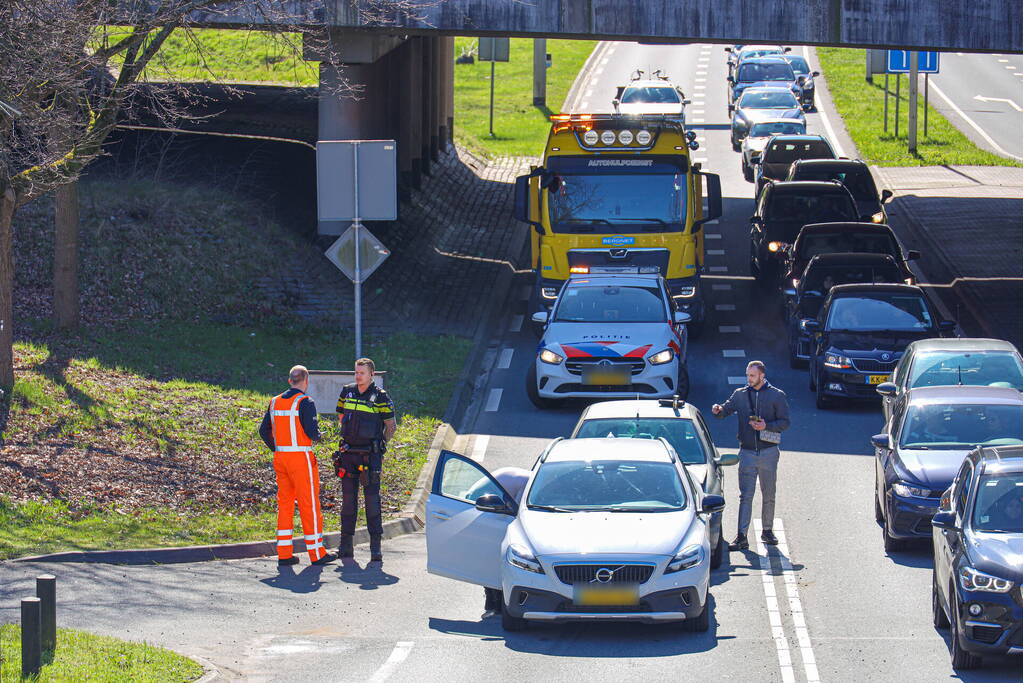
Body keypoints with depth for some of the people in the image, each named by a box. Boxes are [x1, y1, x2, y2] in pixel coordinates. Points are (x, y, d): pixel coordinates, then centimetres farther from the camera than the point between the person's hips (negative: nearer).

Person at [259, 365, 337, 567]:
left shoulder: (275, 402, 8)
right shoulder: (305, 402, -12)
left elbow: (264, 431, 10)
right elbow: (312, 431, -17)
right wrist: (318, 436, 5)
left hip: (280, 457, 6)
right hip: (301, 458, -6)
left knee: (285, 504, 10)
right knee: (309, 505, 0)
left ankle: (284, 553, 8)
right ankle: (316, 553, 5)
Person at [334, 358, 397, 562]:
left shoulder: (380, 397, -4)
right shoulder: (347, 392, 8)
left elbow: (391, 426, 2)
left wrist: (379, 446, 0)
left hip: (370, 456, -4)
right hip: (348, 453, 4)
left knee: (372, 498, -5)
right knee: (348, 498, 5)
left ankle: (376, 546, -3)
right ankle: (346, 545, 9)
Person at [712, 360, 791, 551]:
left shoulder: (777, 396, 3)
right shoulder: (740, 394, 9)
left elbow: (784, 422, 1)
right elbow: (726, 409, 6)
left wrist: (766, 426, -15)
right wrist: (718, 410, -17)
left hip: (768, 451, -1)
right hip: (747, 452, 1)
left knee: (768, 496, 9)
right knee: (745, 496, -6)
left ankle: (767, 531, 23)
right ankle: (742, 537, -10)